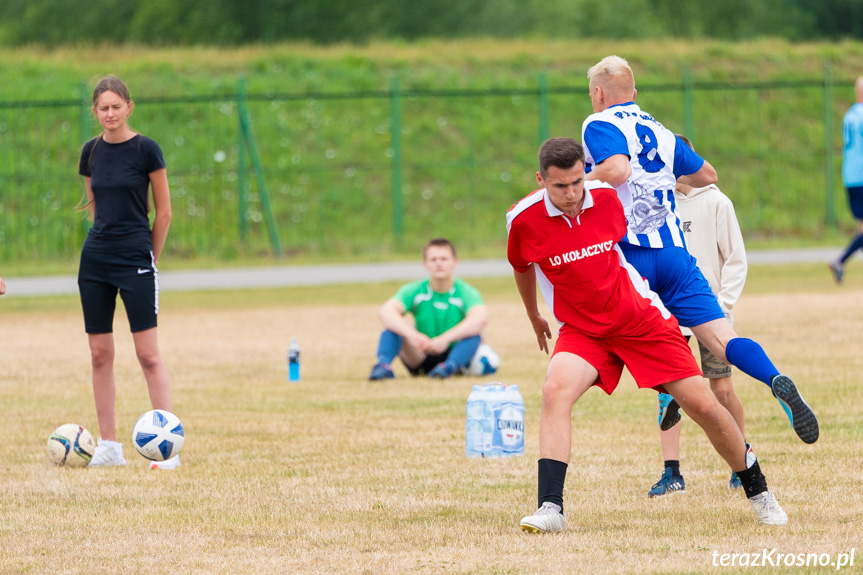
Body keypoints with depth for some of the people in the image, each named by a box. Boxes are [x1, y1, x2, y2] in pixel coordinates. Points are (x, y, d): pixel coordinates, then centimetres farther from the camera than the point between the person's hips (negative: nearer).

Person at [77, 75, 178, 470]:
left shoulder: (145, 150, -7)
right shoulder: (91, 152, 7)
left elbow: (163, 212, -2)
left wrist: (149, 256, 4)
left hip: (135, 261, -5)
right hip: (94, 260, 5)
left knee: (148, 354, -8)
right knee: (100, 353, 5)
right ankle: (108, 443, 11)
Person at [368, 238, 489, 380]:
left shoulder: (465, 292, -9)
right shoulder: (414, 291, -4)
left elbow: (480, 319, -31)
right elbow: (385, 312, -21)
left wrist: (445, 339, -43)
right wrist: (411, 334, -40)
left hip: (453, 354, -2)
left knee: (473, 332, -30)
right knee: (393, 324, -21)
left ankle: (450, 366, -51)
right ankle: (384, 365, -42)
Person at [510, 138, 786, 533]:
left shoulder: (609, 199, -11)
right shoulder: (523, 219, -13)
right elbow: (522, 267, 11)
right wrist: (534, 317, 25)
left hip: (642, 320, 0)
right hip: (581, 330, 0)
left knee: (704, 406, -3)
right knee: (555, 389, -30)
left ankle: (758, 491, 18)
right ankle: (550, 508, -32)